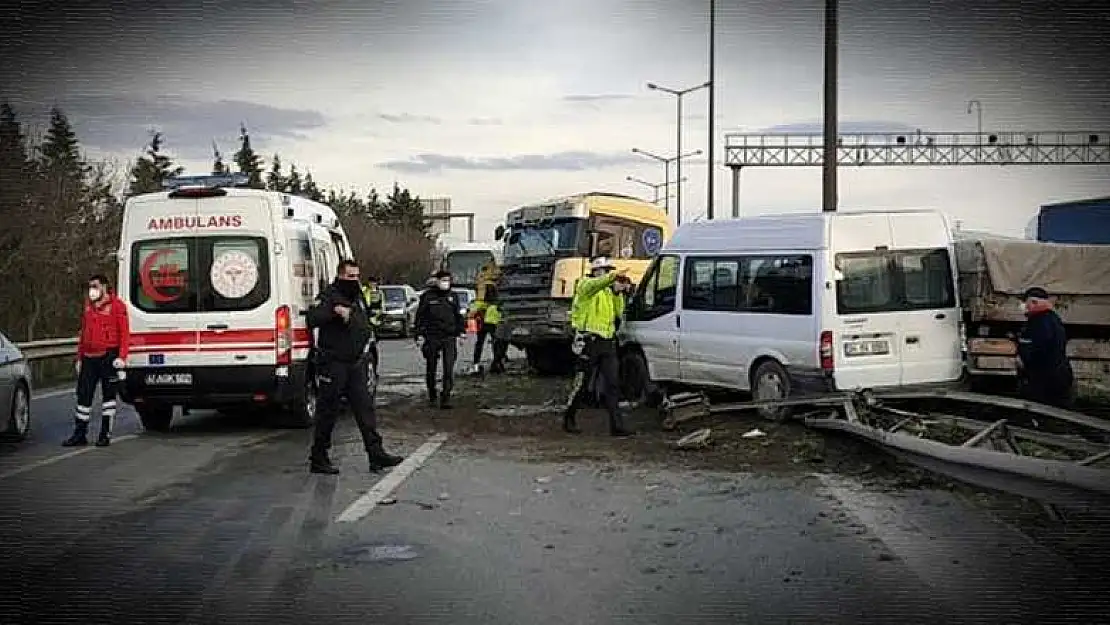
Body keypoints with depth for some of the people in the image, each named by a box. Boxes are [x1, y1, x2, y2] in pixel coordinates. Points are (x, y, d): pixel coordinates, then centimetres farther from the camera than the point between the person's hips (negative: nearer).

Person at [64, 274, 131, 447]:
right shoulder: (88, 306, 16)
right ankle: (80, 434, 11)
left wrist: (122, 356, -16)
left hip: (108, 357, -6)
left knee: (109, 394, 2)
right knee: (84, 394, 5)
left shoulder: (116, 305, -5)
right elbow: (83, 332, 21)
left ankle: (105, 434, 7)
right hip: (88, 358, 6)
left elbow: (124, 332, -9)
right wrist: (79, 357, 18)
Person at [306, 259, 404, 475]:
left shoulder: (358, 298, 16)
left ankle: (376, 454, 4)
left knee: (365, 408, 4)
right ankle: (318, 459, 9)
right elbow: (312, 318, -27)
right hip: (333, 365, -7)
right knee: (328, 412, -1)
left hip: (356, 365, 7)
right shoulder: (329, 296, -9)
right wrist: (335, 310, -35)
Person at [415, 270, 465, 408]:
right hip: (432, 337, -1)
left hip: (449, 337, 1)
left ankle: (446, 397, -7)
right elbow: (420, 317, 2)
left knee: (449, 368, -9)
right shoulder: (428, 296, 0)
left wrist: (461, 331, 11)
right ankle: (432, 395, 27)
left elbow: (458, 316, 19)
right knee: (431, 368, 9)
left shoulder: (453, 296, 10)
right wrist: (420, 335, -4)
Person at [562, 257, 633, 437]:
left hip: (607, 341, 7)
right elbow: (595, 285, -27)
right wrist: (614, 277, -42)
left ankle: (616, 425, 1)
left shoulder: (609, 291, 19)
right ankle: (569, 418, 14)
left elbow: (618, 314, 10)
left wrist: (618, 293, -3)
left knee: (612, 384, 1)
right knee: (584, 383, -2)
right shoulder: (585, 285, -2)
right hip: (590, 340, -7)